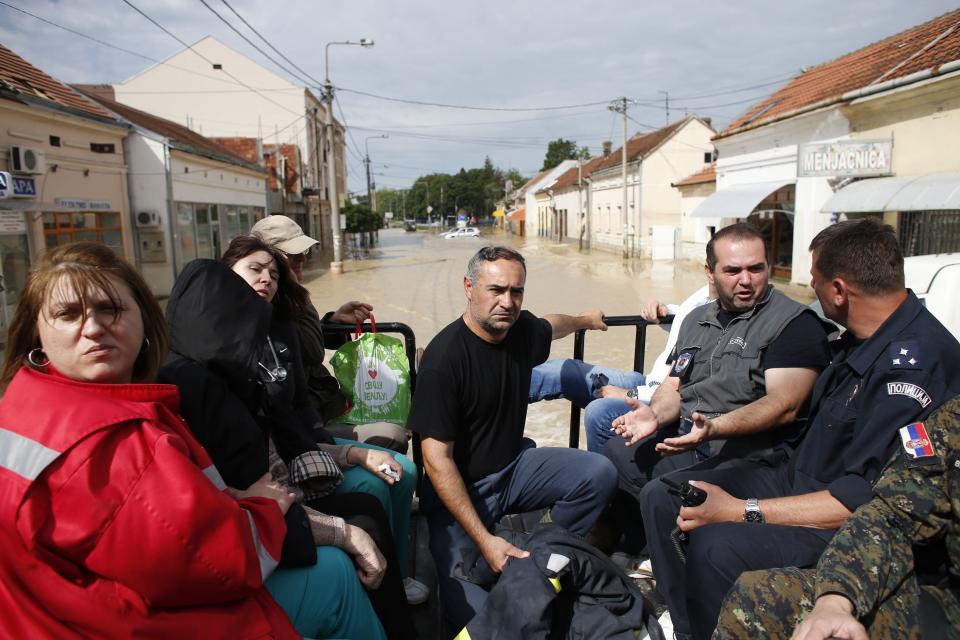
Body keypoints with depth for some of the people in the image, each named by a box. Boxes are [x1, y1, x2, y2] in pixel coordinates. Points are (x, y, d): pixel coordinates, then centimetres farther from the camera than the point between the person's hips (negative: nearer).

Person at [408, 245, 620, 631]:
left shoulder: (522, 329, -3)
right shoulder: (444, 356, -23)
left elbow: (551, 327, 25)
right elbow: (437, 458, -22)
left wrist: (585, 320, 43)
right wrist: (484, 540, -25)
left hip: (515, 466, 7)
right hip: (458, 488, -6)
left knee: (599, 473, -12)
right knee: (470, 610, -24)